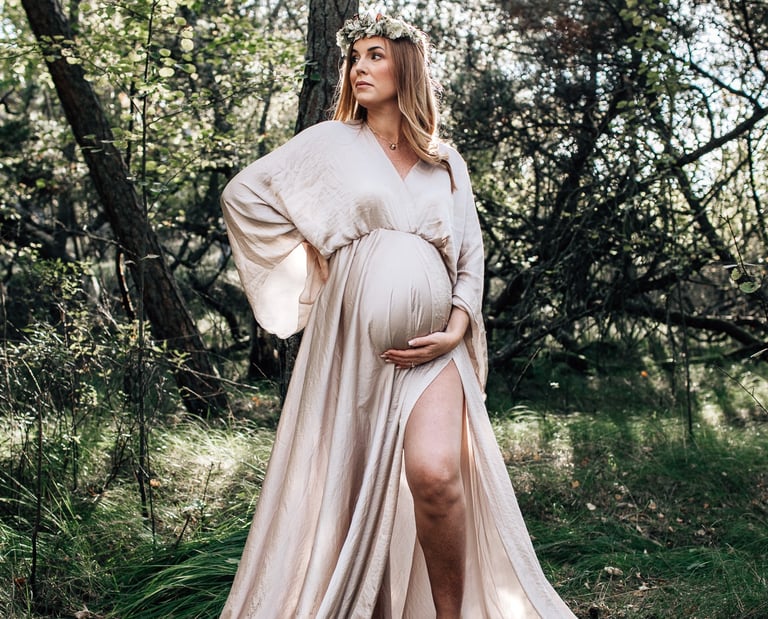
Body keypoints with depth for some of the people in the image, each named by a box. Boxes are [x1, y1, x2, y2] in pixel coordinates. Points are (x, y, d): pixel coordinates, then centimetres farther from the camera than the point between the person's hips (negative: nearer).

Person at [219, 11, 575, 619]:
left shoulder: (446, 163, 15)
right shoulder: (331, 143, 9)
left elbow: (470, 258, 15)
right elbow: (243, 193, 10)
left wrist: (455, 330, -2)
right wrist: (307, 258, 8)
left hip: (430, 342, 0)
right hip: (352, 339, 0)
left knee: (435, 474, -24)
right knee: (353, 494, 3)